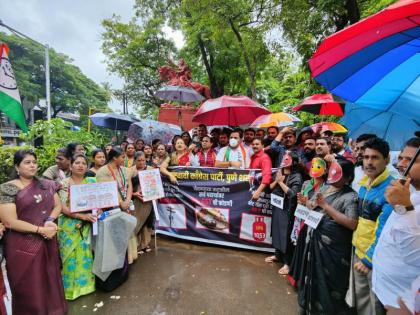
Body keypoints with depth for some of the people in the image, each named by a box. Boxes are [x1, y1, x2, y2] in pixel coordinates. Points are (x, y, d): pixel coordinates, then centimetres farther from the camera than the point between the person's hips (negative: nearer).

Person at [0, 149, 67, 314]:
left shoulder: (46, 184, 5)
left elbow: (58, 205, 7)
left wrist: (50, 220, -12)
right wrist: (40, 229, -16)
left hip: (48, 242, 5)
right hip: (24, 245, -4)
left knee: (50, 279, 17)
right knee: (29, 286, 10)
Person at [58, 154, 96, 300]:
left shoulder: (92, 181, 3)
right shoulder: (64, 183, -5)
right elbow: (63, 207, -11)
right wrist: (82, 216, -22)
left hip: (88, 225, 2)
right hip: (70, 225, -2)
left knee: (87, 254, 9)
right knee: (71, 256, 5)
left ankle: (86, 282, 27)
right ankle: (72, 287, 23)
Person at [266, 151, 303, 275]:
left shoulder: (297, 176, -11)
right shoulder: (278, 172, 6)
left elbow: (292, 193, -20)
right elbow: (270, 188, 6)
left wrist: (281, 182, -14)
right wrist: (276, 180, -11)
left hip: (288, 209, -6)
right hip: (276, 206, 6)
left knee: (286, 234, 0)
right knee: (276, 231, 16)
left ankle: (287, 263, 14)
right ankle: (277, 255, 36)